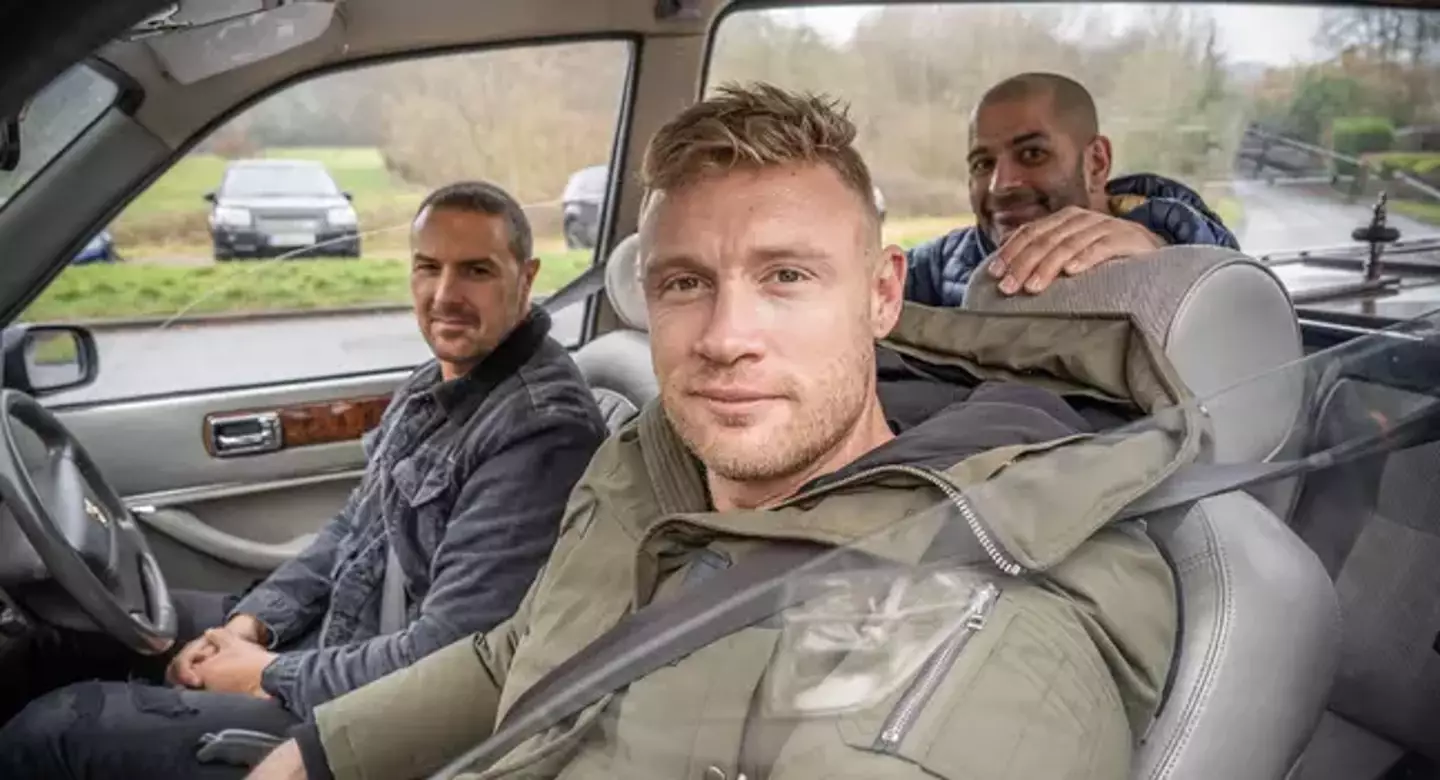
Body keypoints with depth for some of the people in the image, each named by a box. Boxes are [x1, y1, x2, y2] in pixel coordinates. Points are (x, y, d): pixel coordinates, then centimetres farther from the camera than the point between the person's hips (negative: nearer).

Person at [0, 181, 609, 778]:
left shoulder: (540, 430, -27)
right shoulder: (439, 382, 5)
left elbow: (442, 663, -28)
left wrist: (272, 676, -15)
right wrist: (250, 622, 1)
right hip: (332, 639, 9)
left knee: (54, 729, -6)